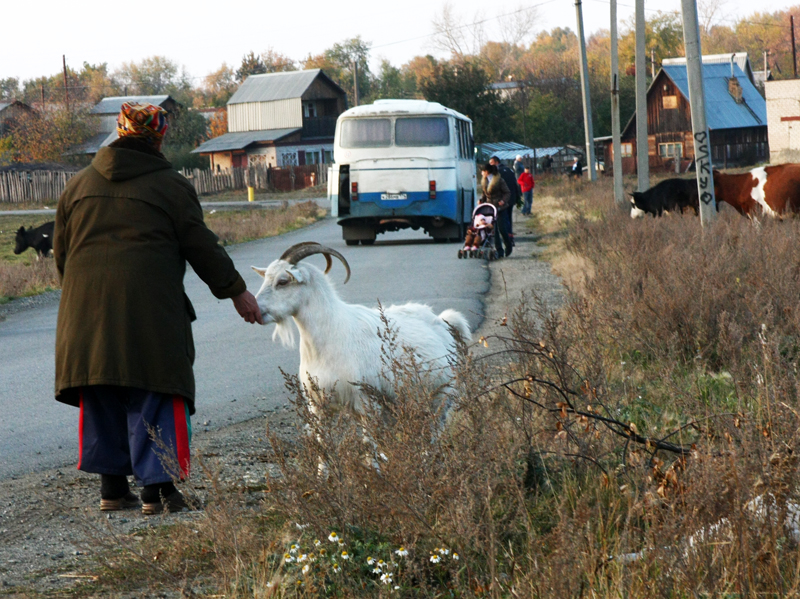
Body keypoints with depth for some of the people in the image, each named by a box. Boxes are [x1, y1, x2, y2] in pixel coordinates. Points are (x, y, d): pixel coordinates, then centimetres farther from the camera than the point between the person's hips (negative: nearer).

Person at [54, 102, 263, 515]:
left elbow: (61, 252, 18)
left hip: (87, 308, 4)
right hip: (149, 308, -4)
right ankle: (157, 489, -4)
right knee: (153, 399, 0)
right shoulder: (171, 186, 1)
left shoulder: (79, 185, 14)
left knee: (102, 401, 11)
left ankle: (112, 488, 14)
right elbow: (202, 248, 1)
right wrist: (236, 291, 9)